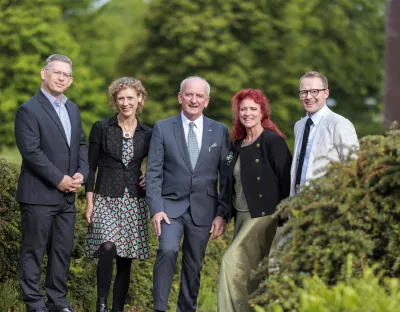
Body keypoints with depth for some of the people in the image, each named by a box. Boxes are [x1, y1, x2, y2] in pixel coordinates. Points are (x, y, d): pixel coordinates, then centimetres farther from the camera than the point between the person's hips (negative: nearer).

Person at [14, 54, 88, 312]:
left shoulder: (72, 109, 15)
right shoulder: (29, 110, -9)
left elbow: (82, 145, 16)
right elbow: (31, 151, -16)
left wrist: (81, 173, -2)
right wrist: (59, 179, -16)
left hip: (67, 195, 7)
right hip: (39, 195, -7)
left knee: (63, 251, 10)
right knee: (34, 251, 1)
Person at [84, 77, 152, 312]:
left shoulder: (148, 134, 6)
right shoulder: (101, 129, -1)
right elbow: (91, 167, 1)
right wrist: (89, 202, -4)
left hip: (134, 202, 3)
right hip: (106, 199, -2)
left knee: (126, 258, 3)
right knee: (108, 248, -23)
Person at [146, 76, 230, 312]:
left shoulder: (220, 131, 4)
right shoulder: (163, 128, 0)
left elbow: (226, 176, 5)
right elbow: (153, 172, -2)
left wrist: (222, 213, -1)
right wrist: (156, 209, -11)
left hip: (203, 209, 2)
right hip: (171, 205, -2)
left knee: (194, 265, 7)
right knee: (168, 251, -23)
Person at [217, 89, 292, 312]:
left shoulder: (274, 141, -9)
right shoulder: (238, 145, 12)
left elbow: (287, 181, -12)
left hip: (264, 215, -7)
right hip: (241, 216, 8)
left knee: (233, 262, -16)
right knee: (247, 271, 8)